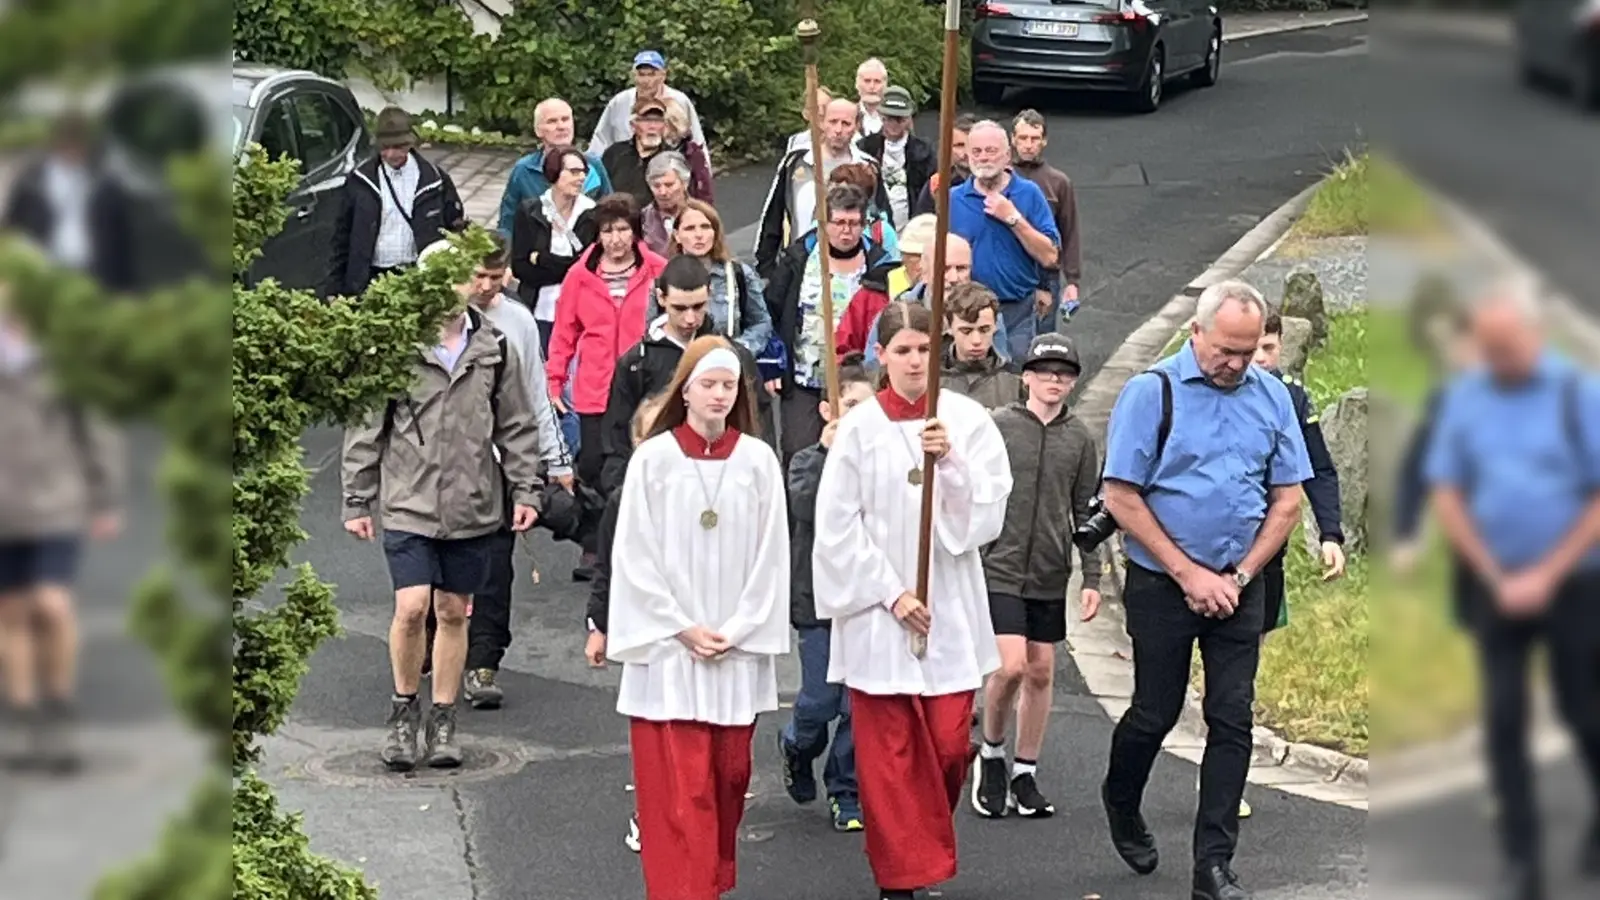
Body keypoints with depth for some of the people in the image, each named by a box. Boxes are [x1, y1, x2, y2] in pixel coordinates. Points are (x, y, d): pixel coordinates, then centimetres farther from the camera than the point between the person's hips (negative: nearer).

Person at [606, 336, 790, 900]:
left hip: (738, 649, 2)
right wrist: (682, 628, -8)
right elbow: (635, 557, -4)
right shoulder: (653, 459, -3)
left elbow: (771, 556, 2)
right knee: (679, 785, -5)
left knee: (729, 775, 9)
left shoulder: (758, 461, 2)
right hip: (668, 648, -2)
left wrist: (737, 631, -6)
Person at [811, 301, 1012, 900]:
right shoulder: (859, 429, -4)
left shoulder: (968, 422, 0)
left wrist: (951, 460, -20)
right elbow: (837, 527, -3)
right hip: (877, 609, -1)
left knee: (949, 743, 2)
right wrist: (890, 593, -8)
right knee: (888, 749, 1)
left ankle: (926, 844, 28)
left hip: (951, 608, 1)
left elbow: (988, 511, -5)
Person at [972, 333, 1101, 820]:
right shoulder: (996, 425, -4)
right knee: (1011, 666, -14)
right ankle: (991, 753, 11)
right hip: (1000, 568, -4)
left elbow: (1086, 512, 9)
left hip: (1051, 577, 4)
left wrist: (1092, 579, 5)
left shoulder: (1080, 438, 6)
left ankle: (1025, 772, 19)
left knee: (1041, 672, 7)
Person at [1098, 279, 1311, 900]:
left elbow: (1287, 500, 8)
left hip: (1238, 586, 3)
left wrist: (1238, 577, -4)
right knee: (1156, 712, 6)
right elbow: (1121, 498, -9)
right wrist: (1190, 574, -10)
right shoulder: (1152, 392, -8)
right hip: (1162, 585, -3)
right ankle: (1121, 804, 36)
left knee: (1232, 720, 0)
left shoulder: (1271, 396, 5)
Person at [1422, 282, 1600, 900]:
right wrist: (1497, 579, -4)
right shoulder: (1463, 398, 1)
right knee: (1504, 721, -3)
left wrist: (1546, 576, -10)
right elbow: (1446, 496, 3)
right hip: (1495, 583, 2)